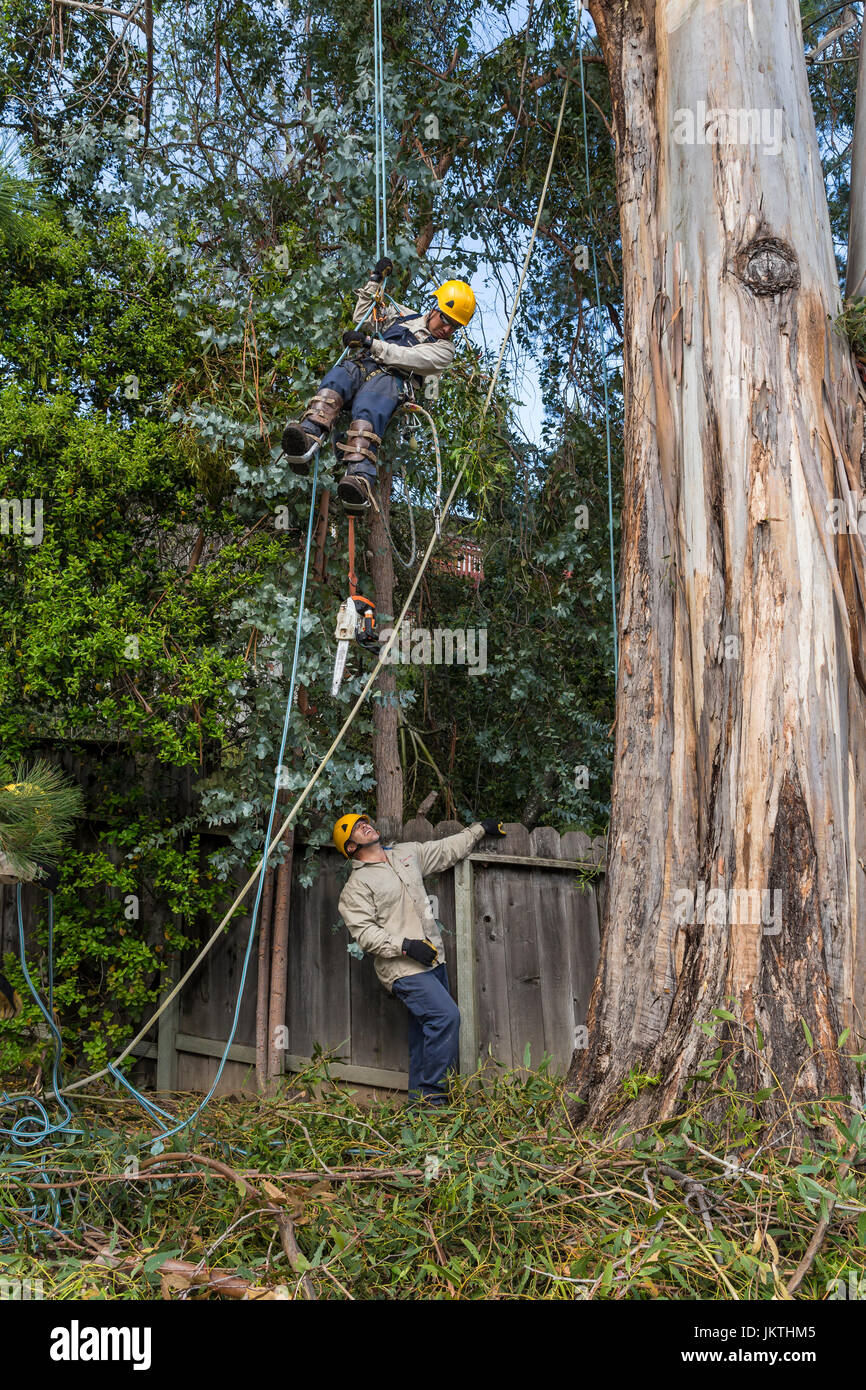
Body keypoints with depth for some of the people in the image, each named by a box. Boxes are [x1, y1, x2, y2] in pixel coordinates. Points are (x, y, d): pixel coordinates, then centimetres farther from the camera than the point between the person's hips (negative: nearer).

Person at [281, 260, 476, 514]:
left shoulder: (443, 349, 15)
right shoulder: (404, 315, 32)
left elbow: (406, 358, -1)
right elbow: (361, 318, 36)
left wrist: (369, 342, -9)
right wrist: (375, 280, 31)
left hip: (390, 379, -4)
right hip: (359, 365, 4)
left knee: (367, 413, -38)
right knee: (334, 380, -33)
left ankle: (360, 480, -61)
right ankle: (306, 441, -58)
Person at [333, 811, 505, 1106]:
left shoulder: (407, 853, 15)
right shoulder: (356, 886, -6)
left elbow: (446, 850, 28)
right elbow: (365, 932, -14)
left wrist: (479, 829, 30)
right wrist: (406, 946, -22)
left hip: (433, 960, 7)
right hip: (404, 970, -7)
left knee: (425, 1031, 9)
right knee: (445, 1016, -19)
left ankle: (420, 1100, 18)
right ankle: (432, 1094, -9)